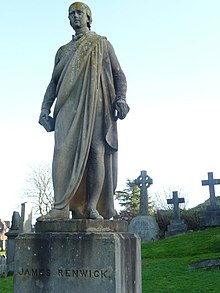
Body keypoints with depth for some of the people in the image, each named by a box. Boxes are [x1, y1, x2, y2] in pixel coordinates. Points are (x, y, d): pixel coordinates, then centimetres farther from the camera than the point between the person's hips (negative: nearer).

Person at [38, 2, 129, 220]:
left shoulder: (102, 44, 19)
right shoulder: (63, 51, 26)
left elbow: (119, 74, 11)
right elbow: (54, 82, 21)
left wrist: (120, 99, -7)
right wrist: (45, 108, 6)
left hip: (97, 105, -2)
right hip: (69, 106, 2)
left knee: (97, 152, -13)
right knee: (64, 151, -16)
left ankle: (92, 207, -14)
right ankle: (61, 206, -20)